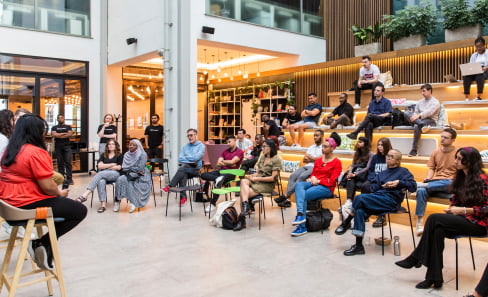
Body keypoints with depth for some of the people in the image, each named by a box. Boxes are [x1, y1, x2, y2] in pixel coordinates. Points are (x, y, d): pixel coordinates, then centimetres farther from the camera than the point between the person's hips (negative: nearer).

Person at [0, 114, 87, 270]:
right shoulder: (36, 152, -19)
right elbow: (47, 186, -22)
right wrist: (60, 193, 0)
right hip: (28, 205, -10)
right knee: (80, 210, -1)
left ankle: (44, 249, 19)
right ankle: (42, 243, -2)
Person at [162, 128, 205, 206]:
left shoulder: (201, 146, 3)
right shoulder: (185, 146, 20)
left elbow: (196, 158, -13)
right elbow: (180, 159, 7)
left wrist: (185, 158, 0)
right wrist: (190, 160, -7)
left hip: (195, 169, -3)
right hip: (184, 168, 3)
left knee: (183, 167, -34)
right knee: (182, 174, -33)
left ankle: (169, 186, -35)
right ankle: (183, 196, -35)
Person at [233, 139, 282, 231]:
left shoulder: (276, 160, -8)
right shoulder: (263, 157, 16)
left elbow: (273, 178, -15)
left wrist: (256, 178, -16)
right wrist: (252, 175, -5)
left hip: (267, 185, -7)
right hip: (257, 181, 7)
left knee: (242, 193, -24)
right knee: (243, 181, -27)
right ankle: (246, 205, -33)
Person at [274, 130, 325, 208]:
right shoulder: (311, 147, 25)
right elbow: (304, 159, 17)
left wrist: (310, 157, 4)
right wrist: (314, 159, -3)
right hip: (306, 166, 7)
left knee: (302, 176, -33)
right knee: (293, 176, -20)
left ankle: (285, 195, -32)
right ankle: (287, 199, -30)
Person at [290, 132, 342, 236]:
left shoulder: (337, 162, 2)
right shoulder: (318, 160, 20)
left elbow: (332, 181, -6)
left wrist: (318, 181, -13)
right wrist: (311, 179, -2)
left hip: (326, 188, -5)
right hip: (313, 184, 5)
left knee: (303, 195, -29)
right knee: (299, 184, -29)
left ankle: (302, 227, -26)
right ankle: (300, 214, -46)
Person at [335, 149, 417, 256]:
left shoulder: (403, 171, 13)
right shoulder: (382, 173, 30)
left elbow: (413, 186, 0)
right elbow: (373, 187, 17)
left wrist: (399, 182, -15)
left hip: (391, 200, -5)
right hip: (378, 197, 5)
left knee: (360, 198, -26)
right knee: (360, 211, -26)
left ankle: (346, 223, -7)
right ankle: (358, 246, -25)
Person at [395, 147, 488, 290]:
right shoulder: (460, 177, 13)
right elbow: (455, 199, 20)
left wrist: (462, 210, -20)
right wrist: (452, 208, -2)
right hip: (462, 219, 7)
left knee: (434, 218, -26)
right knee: (438, 230, -26)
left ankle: (415, 259, -17)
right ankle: (434, 278, -26)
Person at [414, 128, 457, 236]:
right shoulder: (436, 152, 12)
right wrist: (428, 179, -5)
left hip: (450, 184, -3)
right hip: (435, 182, 3)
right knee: (421, 191, -28)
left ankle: (422, 185, -27)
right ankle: (419, 222, -26)